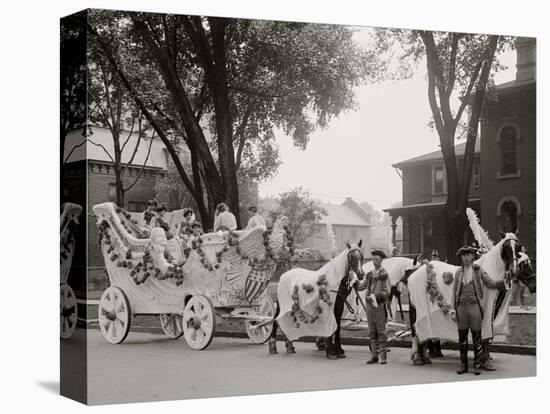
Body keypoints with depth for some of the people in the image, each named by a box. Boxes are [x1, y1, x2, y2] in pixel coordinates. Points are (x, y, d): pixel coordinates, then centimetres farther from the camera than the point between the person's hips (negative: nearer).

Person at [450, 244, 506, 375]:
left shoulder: (478, 270, 4)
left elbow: (491, 284, 6)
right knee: (462, 336, 6)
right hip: (461, 307, 2)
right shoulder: (458, 272, 9)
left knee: (476, 336, 1)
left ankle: (477, 364, 9)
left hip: (475, 306, -2)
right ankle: (463, 365, 14)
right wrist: (452, 309, 2)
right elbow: (454, 292, 9)